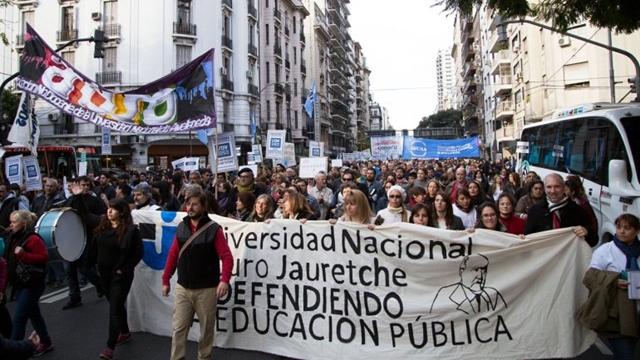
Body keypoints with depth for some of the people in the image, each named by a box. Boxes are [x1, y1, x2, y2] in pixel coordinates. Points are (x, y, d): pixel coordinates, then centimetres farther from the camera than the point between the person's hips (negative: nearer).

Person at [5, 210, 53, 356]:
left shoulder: (33, 239, -19)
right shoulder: (15, 238, 8)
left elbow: (44, 257, -24)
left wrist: (23, 255, -30)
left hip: (32, 285, -9)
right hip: (21, 284, 10)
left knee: (18, 319, -7)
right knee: (34, 315, 18)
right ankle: (46, 343, 31)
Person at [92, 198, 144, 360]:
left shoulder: (130, 230, -17)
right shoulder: (102, 226, 3)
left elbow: (139, 252, -17)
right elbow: (95, 247, 16)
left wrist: (124, 269, -15)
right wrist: (99, 264, 9)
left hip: (120, 275, -7)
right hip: (104, 273, 7)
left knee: (114, 309, -5)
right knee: (116, 305, 20)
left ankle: (110, 347, -1)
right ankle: (125, 333, 38)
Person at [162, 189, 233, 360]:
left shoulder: (213, 229, -10)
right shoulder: (181, 227, 3)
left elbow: (227, 256, -14)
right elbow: (173, 255, 9)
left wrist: (225, 280, -26)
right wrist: (166, 279, 9)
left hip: (206, 289, -3)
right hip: (183, 288, 3)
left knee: (206, 328, 11)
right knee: (179, 327, 6)